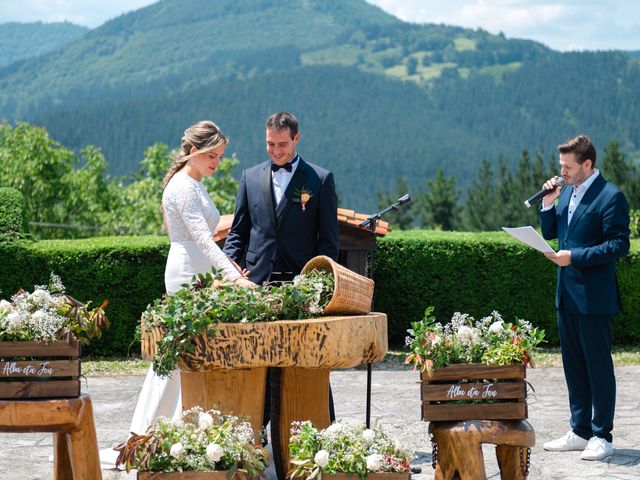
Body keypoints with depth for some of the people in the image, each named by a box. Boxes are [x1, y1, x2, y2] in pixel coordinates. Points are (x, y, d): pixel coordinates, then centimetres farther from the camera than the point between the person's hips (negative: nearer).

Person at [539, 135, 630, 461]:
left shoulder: (610, 197, -13)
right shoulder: (567, 191, 12)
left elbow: (619, 245, -18)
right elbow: (550, 233, 17)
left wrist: (574, 257, -21)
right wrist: (548, 204, 0)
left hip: (593, 296, -8)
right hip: (567, 294, 8)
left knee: (598, 365, 0)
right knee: (574, 365, 14)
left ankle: (601, 437, 7)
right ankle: (580, 432, 23)